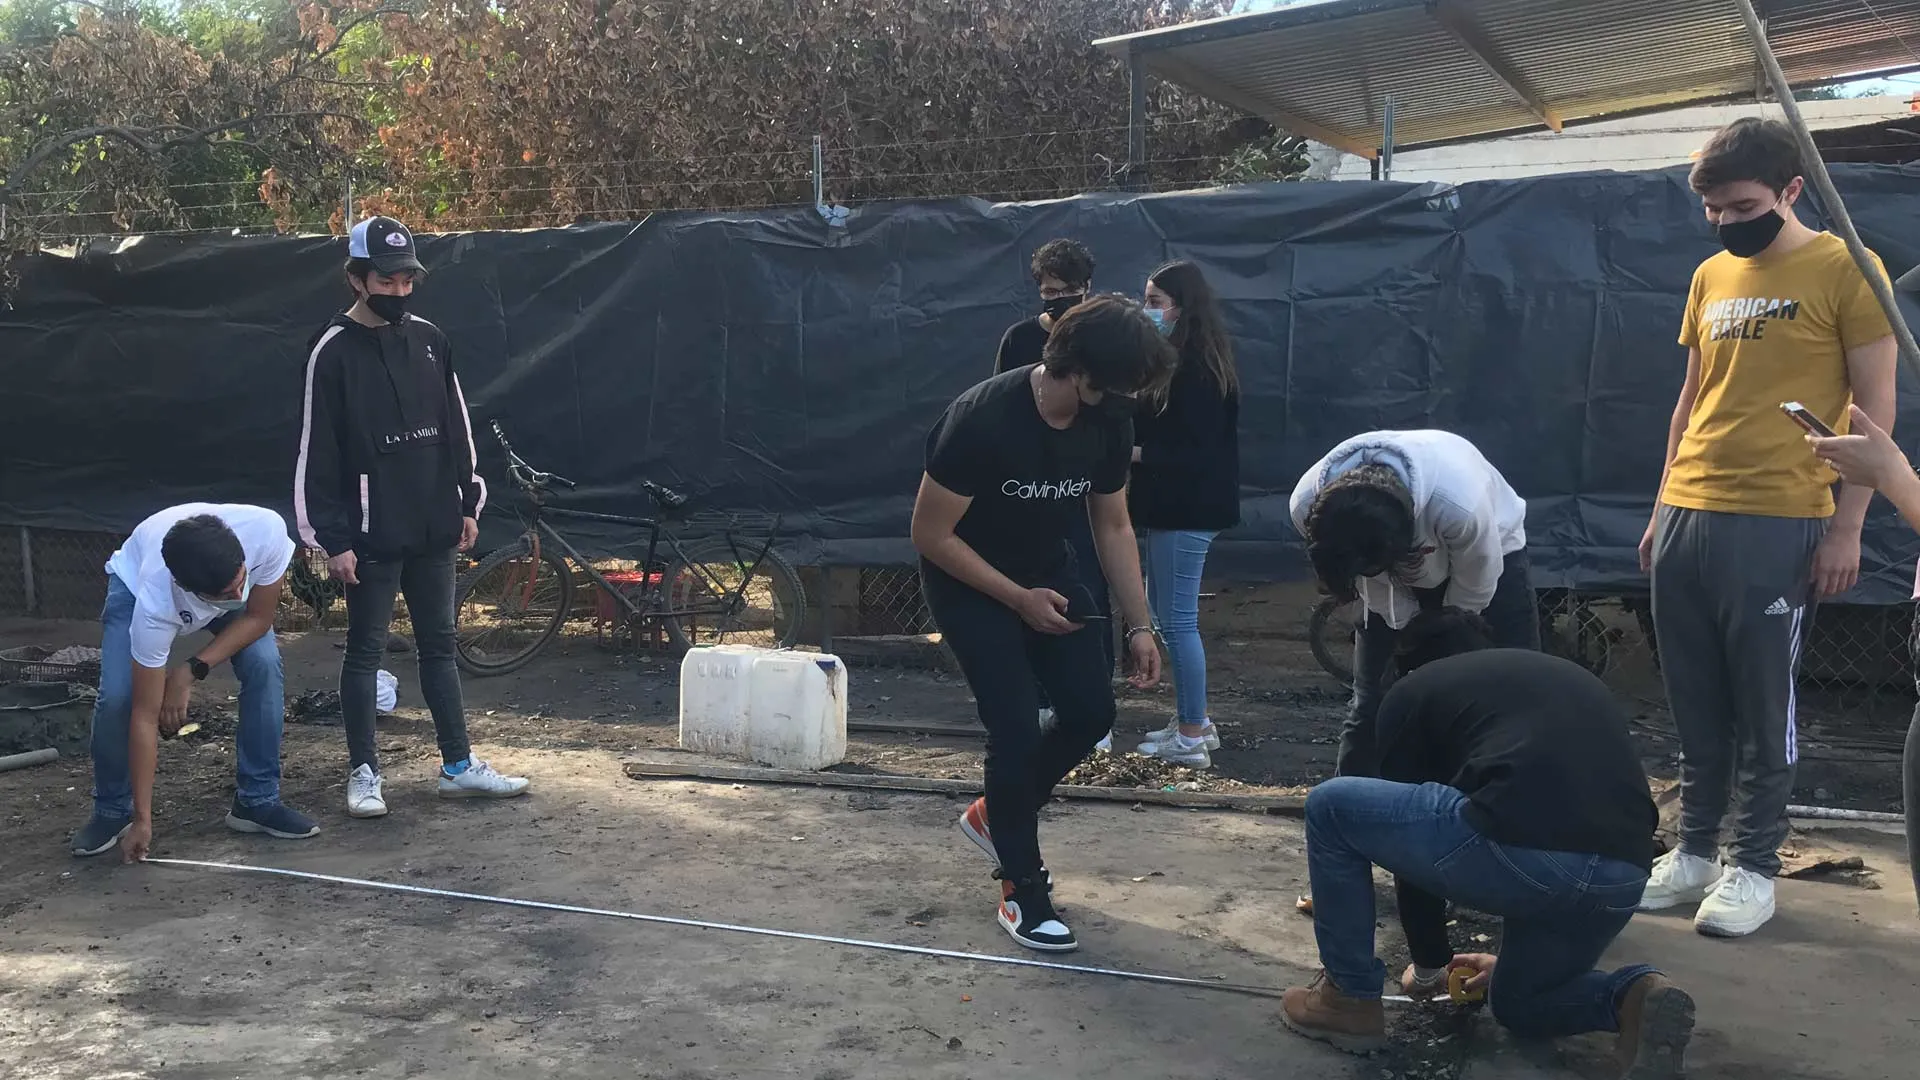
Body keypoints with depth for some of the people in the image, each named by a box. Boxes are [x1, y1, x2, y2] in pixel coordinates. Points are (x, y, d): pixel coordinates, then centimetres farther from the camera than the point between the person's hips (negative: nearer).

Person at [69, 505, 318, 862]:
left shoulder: (267, 530, -42)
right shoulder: (154, 603, -42)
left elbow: (259, 617, -21)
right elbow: (146, 715, -33)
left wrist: (191, 670, -29)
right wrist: (142, 819, -29)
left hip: (218, 575, 2)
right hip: (136, 583, -2)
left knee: (264, 666, -20)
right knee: (116, 697, -19)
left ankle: (257, 801, -4)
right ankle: (112, 811, 7)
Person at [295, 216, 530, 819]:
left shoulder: (429, 340, 7)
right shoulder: (333, 351, -8)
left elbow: (456, 428, 14)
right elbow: (318, 451, -9)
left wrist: (468, 503, 11)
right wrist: (332, 538, -12)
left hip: (434, 529, 5)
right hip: (371, 536, -5)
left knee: (439, 645, 11)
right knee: (365, 651, 4)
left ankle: (458, 767, 18)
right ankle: (364, 772, 16)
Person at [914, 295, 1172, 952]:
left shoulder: (1108, 419, -13)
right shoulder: (982, 420, -31)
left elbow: (1113, 527, 1)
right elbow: (931, 535, -22)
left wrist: (1139, 626, -2)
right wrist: (1019, 600, -19)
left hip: (1047, 572, 6)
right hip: (969, 580, -6)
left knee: (1091, 710, 0)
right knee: (1016, 729, -12)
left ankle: (996, 816, 26)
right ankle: (1021, 890, 7)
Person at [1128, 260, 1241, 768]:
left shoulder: (1195, 372, -17)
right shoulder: (1182, 362, 13)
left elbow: (1198, 452, -22)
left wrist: (1134, 452, -18)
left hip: (1186, 511, -10)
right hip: (1173, 507, 10)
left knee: (1178, 620, -4)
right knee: (1166, 612, 16)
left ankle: (1192, 737, 5)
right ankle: (1193, 720, 26)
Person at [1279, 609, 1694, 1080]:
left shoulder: (1411, 691, 21)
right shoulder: (1576, 678, 37)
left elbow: (1410, 828, 24)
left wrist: (1430, 964, 40)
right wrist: (1513, 958, 51)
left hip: (1517, 849, -6)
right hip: (1623, 878, 6)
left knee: (1330, 807, 18)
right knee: (1516, 1002, 35)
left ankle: (1351, 998, 22)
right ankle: (1632, 997, 5)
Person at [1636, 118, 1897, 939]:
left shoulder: (1843, 269, -3)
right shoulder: (1710, 277, 14)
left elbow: (1875, 406, -5)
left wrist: (1847, 528, -10)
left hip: (1778, 526, -5)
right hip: (1686, 520, 6)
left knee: (1762, 708, 1)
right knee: (1695, 705, 10)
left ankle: (1755, 868, 12)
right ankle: (1695, 852, 20)